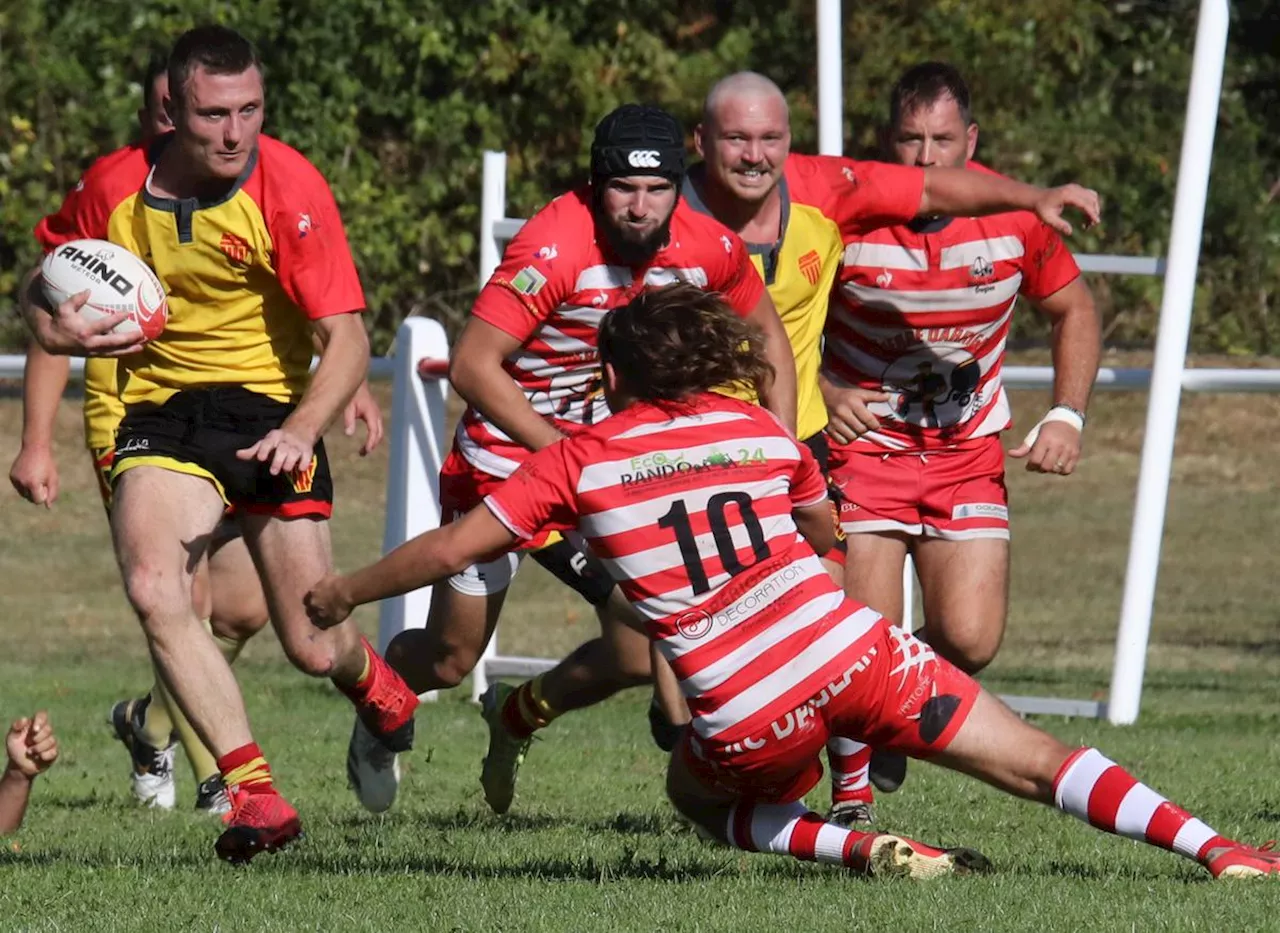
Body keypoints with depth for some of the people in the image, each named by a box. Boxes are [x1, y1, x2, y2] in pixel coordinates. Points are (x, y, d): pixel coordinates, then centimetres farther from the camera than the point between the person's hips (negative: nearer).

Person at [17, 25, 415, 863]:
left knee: (314, 649, 0)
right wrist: (53, 327, -13)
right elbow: (44, 282, 12)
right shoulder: (116, 189, -6)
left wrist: (301, 431, -37)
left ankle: (371, 680, 40)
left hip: (271, 411, -2)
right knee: (154, 589, -27)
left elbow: (348, 338, -19)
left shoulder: (289, 189, -16)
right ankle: (255, 793, -25)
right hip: (160, 410, 2)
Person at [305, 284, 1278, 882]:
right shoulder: (761, 429, 15)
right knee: (1038, 762, 7)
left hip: (749, 721, -2)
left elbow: (450, 549, 8)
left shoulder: (580, 460, 7)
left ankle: (873, 851, 7)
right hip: (853, 655, 2)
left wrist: (345, 591, 22)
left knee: (698, 793, 29)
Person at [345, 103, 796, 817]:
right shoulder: (554, 248, -27)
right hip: (503, 457, -4)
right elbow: (471, 365, -28)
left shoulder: (709, 249, -10)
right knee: (450, 661, 4)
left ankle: (520, 715, 25)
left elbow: (768, 336, 9)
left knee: (641, 656, -7)